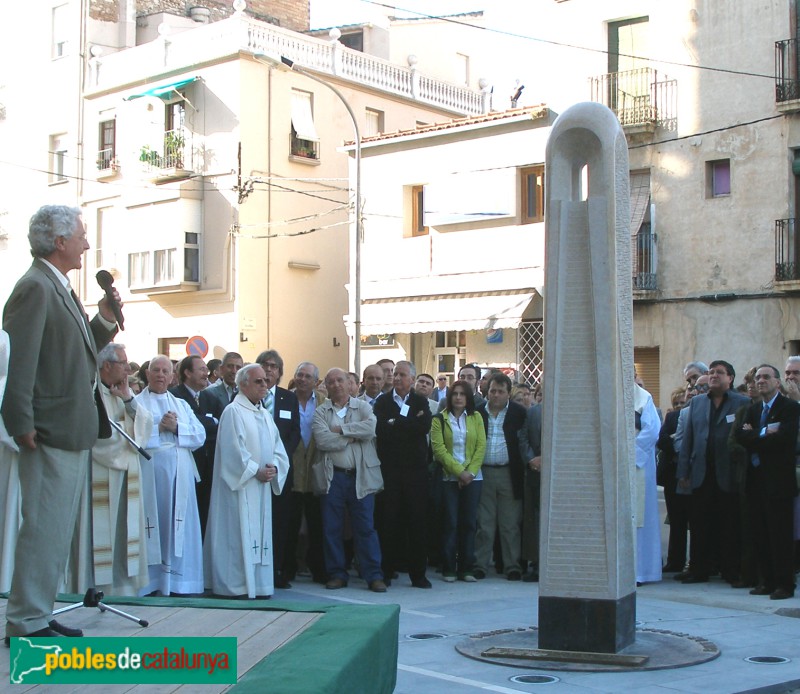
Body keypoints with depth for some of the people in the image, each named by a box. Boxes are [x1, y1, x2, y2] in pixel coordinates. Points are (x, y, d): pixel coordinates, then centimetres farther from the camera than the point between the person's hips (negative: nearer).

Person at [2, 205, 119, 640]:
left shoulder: (61, 289, 17)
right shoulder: (35, 287, -14)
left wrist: (104, 320, 5)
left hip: (75, 433, 10)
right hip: (51, 433, -10)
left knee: (58, 530, 15)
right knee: (43, 527, -5)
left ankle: (38, 615, 24)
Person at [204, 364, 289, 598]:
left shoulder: (265, 415, 17)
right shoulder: (233, 412, -8)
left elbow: (277, 448, 15)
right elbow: (233, 450, -15)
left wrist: (274, 467, -4)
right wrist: (255, 471, -15)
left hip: (263, 485, 8)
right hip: (240, 484, -8)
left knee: (260, 533, 8)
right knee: (239, 533, -7)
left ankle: (257, 584, 12)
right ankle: (235, 585, -2)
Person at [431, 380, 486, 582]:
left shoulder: (476, 417, 8)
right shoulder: (439, 419, 2)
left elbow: (481, 446, 3)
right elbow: (439, 448, -6)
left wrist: (470, 472, -8)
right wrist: (459, 471, -12)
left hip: (473, 477, 2)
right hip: (449, 477, -2)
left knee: (469, 522, 2)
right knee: (451, 522, -4)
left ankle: (466, 568, 8)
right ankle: (448, 569, 2)